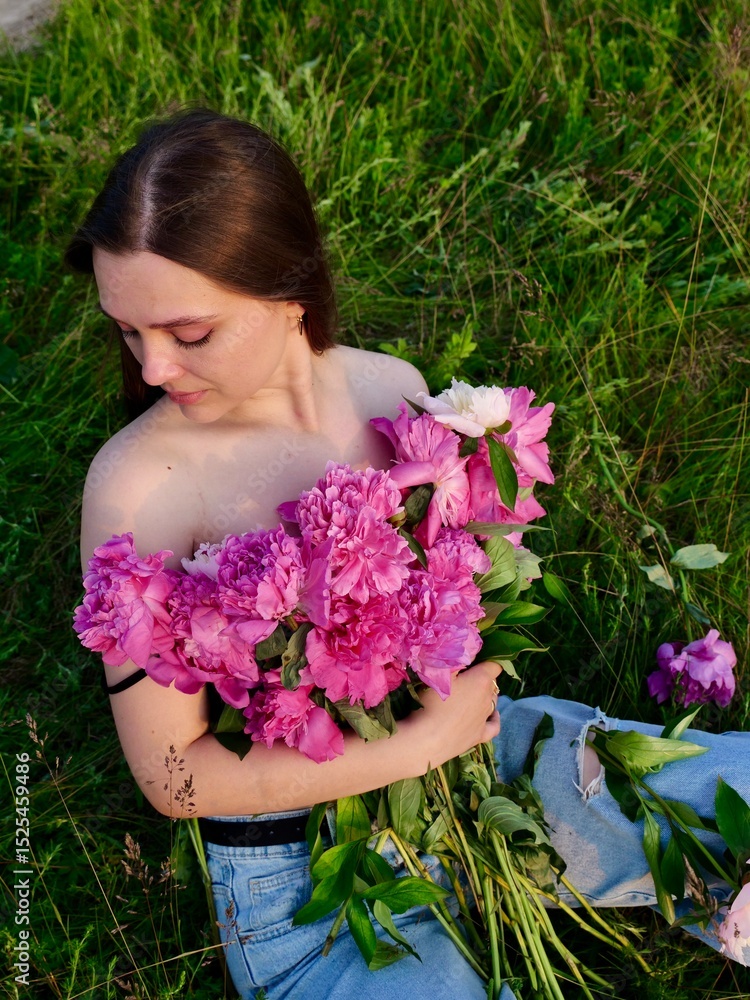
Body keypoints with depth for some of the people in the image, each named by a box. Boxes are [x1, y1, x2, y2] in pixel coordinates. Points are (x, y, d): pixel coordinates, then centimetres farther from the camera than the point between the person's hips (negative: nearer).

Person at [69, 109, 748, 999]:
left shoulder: (392, 388, -7)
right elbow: (171, 773, -17)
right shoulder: (139, 483, -21)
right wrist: (419, 746, -20)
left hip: (452, 745, 5)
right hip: (300, 867, -4)